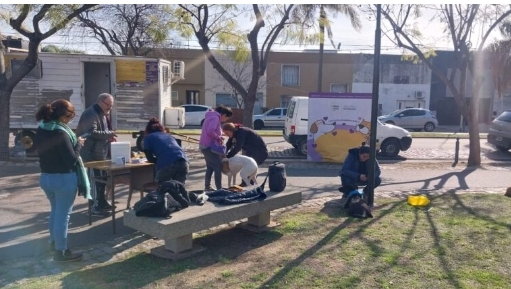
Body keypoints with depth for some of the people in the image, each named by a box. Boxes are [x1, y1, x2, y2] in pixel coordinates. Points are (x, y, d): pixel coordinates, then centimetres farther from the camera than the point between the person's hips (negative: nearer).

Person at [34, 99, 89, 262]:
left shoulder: (40, 130, 4)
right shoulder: (60, 133, -23)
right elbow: (71, 159, -22)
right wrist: (78, 144, -8)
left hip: (45, 177, 8)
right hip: (64, 178, -8)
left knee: (55, 210, 24)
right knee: (63, 214, 2)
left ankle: (54, 242, 39)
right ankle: (60, 251, 10)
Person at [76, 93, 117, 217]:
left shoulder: (101, 114, 16)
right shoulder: (91, 114, -17)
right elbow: (92, 133, -28)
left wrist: (108, 136, 8)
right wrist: (108, 134, -25)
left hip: (99, 153, 10)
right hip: (91, 154, -10)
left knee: (100, 178, 16)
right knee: (95, 179, -7)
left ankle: (101, 202, 28)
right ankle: (95, 207, -1)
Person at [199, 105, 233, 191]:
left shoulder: (212, 116, 18)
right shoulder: (215, 118, -14)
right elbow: (210, 131, -28)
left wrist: (219, 139, 6)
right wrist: (219, 137, -14)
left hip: (205, 146, 10)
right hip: (209, 146, -10)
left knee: (210, 167, 18)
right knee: (218, 167, -6)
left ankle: (207, 187, 23)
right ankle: (219, 189, -5)